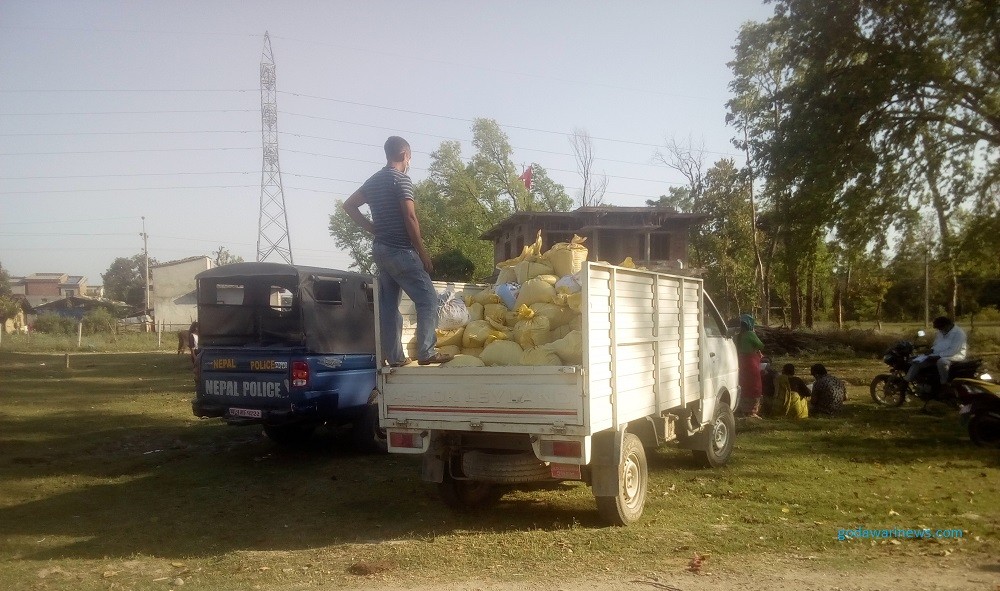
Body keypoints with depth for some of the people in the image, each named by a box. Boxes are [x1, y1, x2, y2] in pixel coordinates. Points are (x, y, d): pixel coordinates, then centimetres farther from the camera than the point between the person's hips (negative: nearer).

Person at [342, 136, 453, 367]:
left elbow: (349, 205, 18)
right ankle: (426, 352, -12)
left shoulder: (373, 181, 13)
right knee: (427, 298, -6)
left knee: (388, 304, 8)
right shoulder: (401, 179, -10)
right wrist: (423, 252, -13)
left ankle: (394, 357, 10)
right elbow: (410, 218, -17)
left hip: (381, 249, 9)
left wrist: (373, 229, 13)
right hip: (400, 250, -9)